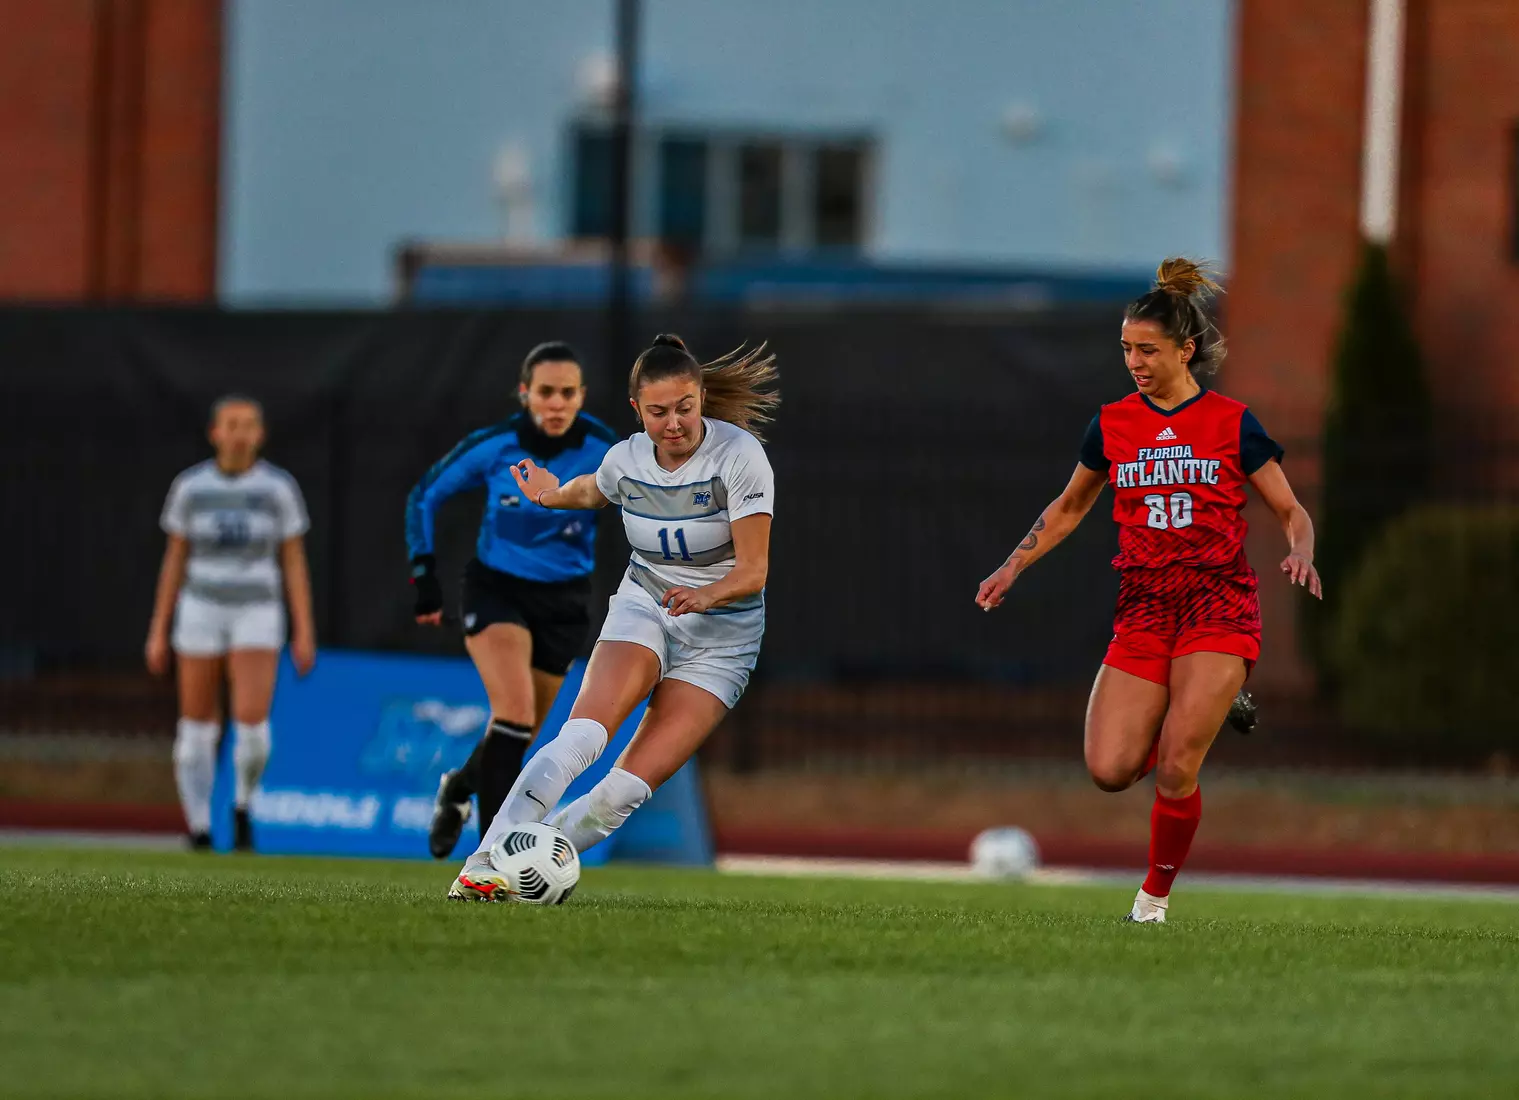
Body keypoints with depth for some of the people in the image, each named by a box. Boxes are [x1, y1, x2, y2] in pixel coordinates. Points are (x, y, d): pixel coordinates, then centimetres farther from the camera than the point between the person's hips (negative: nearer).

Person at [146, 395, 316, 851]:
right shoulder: (189, 486, -1)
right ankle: (199, 836, 14)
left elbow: (295, 563, 0)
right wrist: (158, 631, 3)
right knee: (197, 732, 0)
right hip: (201, 613, 1)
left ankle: (243, 804, 14)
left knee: (252, 725, -16)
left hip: (256, 617, -1)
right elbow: (174, 560, 5)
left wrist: (305, 634, -5)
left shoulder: (280, 487, -3)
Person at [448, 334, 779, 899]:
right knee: (582, 736, -27)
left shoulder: (739, 455, -18)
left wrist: (705, 595, -38)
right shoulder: (627, 458, -5)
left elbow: (752, 571, -22)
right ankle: (482, 865, -30)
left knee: (629, 789, -16)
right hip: (643, 607, 2)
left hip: (722, 633, -2)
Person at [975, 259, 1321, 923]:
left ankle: (1156, 897, 6)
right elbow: (1069, 508, 23)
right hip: (1143, 611, 3)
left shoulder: (1232, 423, 0)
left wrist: (1300, 553, -16)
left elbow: (1291, 512, 5)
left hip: (1218, 605, -3)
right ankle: (1200, 719, 22)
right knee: (1110, 770, -12)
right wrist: (1014, 566, 13)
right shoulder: (1112, 426, 9)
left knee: (1174, 769, -17)